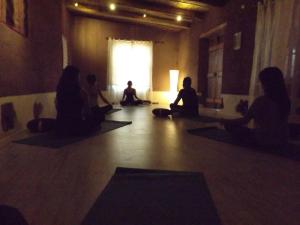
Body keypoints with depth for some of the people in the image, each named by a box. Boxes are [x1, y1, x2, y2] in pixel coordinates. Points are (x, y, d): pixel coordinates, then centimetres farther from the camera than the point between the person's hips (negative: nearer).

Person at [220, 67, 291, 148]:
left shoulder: (260, 101, -17)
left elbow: (244, 120, -10)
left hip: (263, 140, -7)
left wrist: (225, 121, 5)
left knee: (231, 126, 3)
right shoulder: (285, 100, -1)